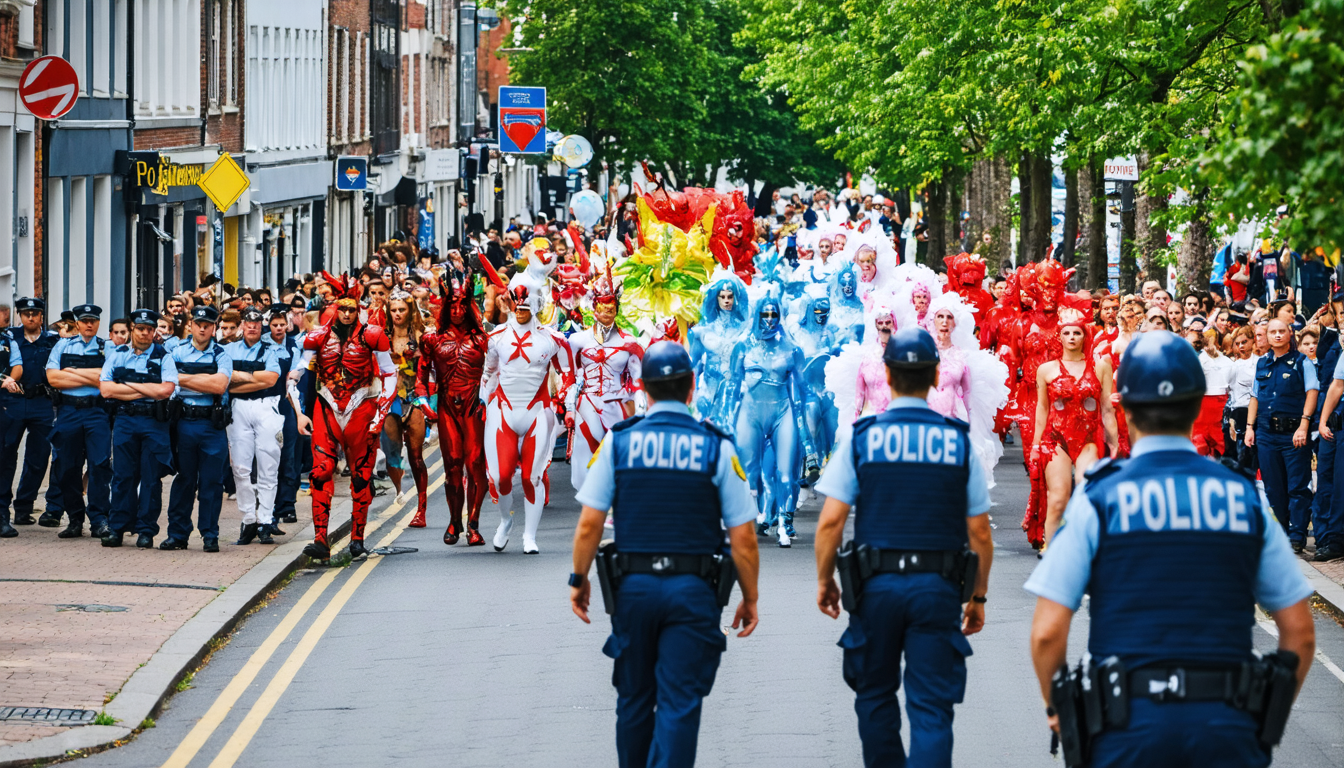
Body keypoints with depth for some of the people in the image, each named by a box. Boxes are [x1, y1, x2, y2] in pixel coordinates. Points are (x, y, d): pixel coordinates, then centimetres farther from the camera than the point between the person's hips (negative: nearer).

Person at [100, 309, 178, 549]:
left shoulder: (163, 357, 4)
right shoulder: (117, 355, 10)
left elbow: (165, 389, -11)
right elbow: (106, 389, -2)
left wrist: (130, 385, -5)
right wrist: (147, 390, -5)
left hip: (154, 423, -1)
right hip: (124, 421, 1)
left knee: (151, 478, -1)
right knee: (123, 476, 0)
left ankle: (146, 531, 4)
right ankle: (117, 528, 5)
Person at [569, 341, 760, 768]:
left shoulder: (619, 441, 0)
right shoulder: (716, 447, -2)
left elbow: (590, 522, -3)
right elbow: (742, 535, -3)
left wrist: (579, 579, 10)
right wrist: (750, 598, 7)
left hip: (633, 587, 2)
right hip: (693, 590, -2)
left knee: (634, 700, 17)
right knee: (679, 704, -4)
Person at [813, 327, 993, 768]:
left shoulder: (861, 438, -2)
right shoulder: (959, 441, 1)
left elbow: (831, 521, -5)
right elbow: (979, 534, 2)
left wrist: (824, 581, 8)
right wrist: (978, 596, 13)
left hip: (877, 583, 0)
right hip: (938, 589, 0)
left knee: (876, 694, 18)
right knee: (931, 707, -1)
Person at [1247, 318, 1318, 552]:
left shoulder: (1301, 362, 0)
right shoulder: (1261, 364, 15)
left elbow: (1311, 393, -7)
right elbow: (1255, 398, 20)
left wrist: (1303, 426, -16)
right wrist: (1249, 427, 10)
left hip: (1293, 433, -5)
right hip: (1266, 433, 5)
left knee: (1297, 487, -6)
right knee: (1274, 488, 8)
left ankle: (1297, 536, -4)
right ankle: (1282, 533, 17)